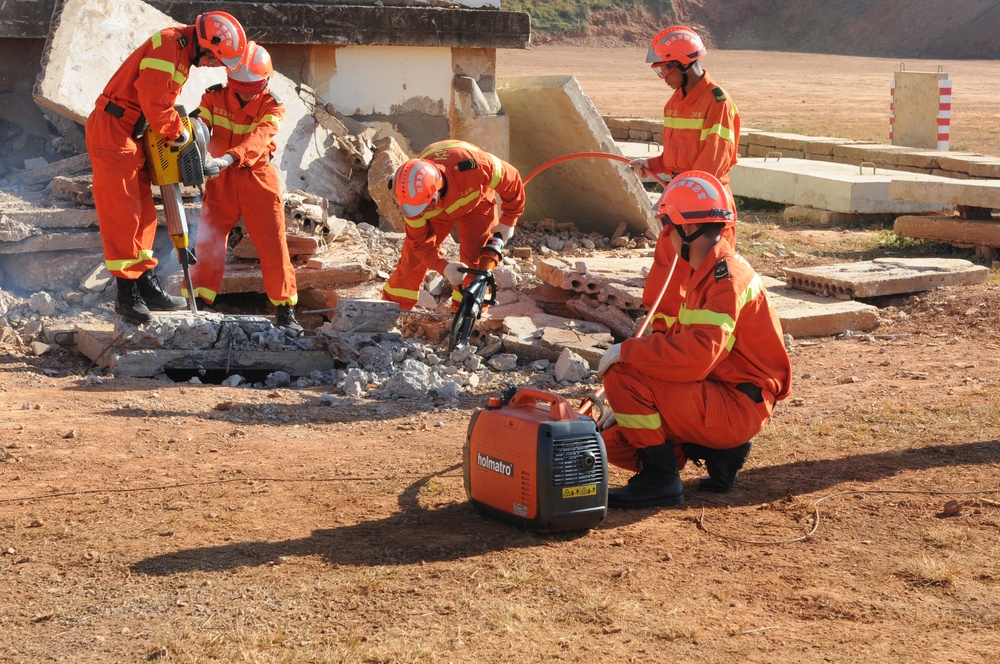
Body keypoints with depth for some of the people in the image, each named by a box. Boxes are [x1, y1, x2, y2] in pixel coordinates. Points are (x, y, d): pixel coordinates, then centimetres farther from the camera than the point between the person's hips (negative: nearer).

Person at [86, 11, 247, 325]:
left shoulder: (183, 53, 13)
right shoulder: (168, 46, -19)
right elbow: (154, 104, -24)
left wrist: (174, 129, 4)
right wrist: (179, 133, -9)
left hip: (130, 136, 10)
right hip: (112, 131, -10)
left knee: (142, 213, 12)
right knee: (122, 214, -7)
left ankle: (147, 285, 19)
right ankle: (128, 293, -3)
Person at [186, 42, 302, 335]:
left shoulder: (272, 106, -11)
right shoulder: (213, 97, -2)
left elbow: (259, 137, -28)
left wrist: (228, 158, -45)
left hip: (257, 177, -1)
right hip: (221, 180, 2)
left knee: (273, 243, -1)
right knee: (207, 239, -3)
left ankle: (285, 309, 9)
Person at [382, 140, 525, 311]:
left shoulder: (474, 167, -47)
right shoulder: (413, 196, -37)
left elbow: (512, 179, -27)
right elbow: (420, 241, -27)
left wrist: (508, 221, -17)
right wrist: (443, 267, -44)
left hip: (475, 203, -1)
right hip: (437, 212, 1)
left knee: (475, 260, -9)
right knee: (413, 256, -3)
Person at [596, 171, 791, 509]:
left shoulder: (727, 275, -19)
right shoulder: (702, 272, 14)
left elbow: (696, 355, -32)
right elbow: (679, 340, 17)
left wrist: (627, 350, -21)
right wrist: (629, 408, 11)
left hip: (739, 404, -10)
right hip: (717, 396, 10)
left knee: (624, 376, -22)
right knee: (613, 441, 6)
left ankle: (660, 481, -13)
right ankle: (718, 452, 9)